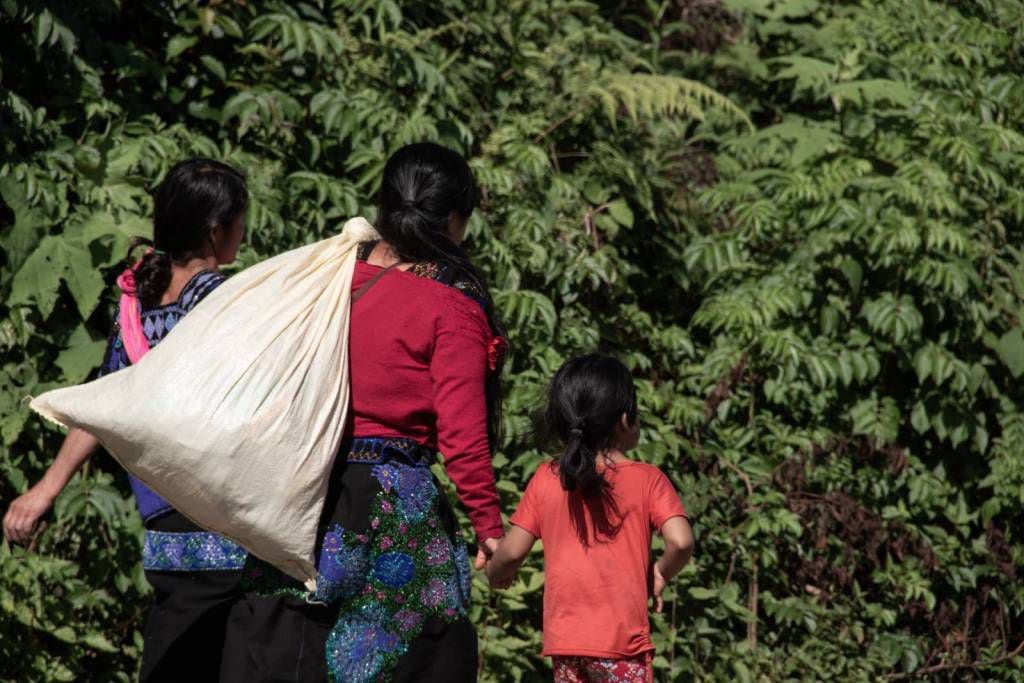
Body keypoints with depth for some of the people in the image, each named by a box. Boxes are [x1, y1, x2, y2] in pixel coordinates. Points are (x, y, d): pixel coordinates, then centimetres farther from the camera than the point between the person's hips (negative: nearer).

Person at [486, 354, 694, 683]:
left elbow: (512, 551, 1)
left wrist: (495, 574, 23)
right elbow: (681, 541, -16)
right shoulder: (647, 479, -4)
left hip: (565, 638, 3)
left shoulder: (546, 480, 3)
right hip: (623, 640, -3)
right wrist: (660, 573, 4)